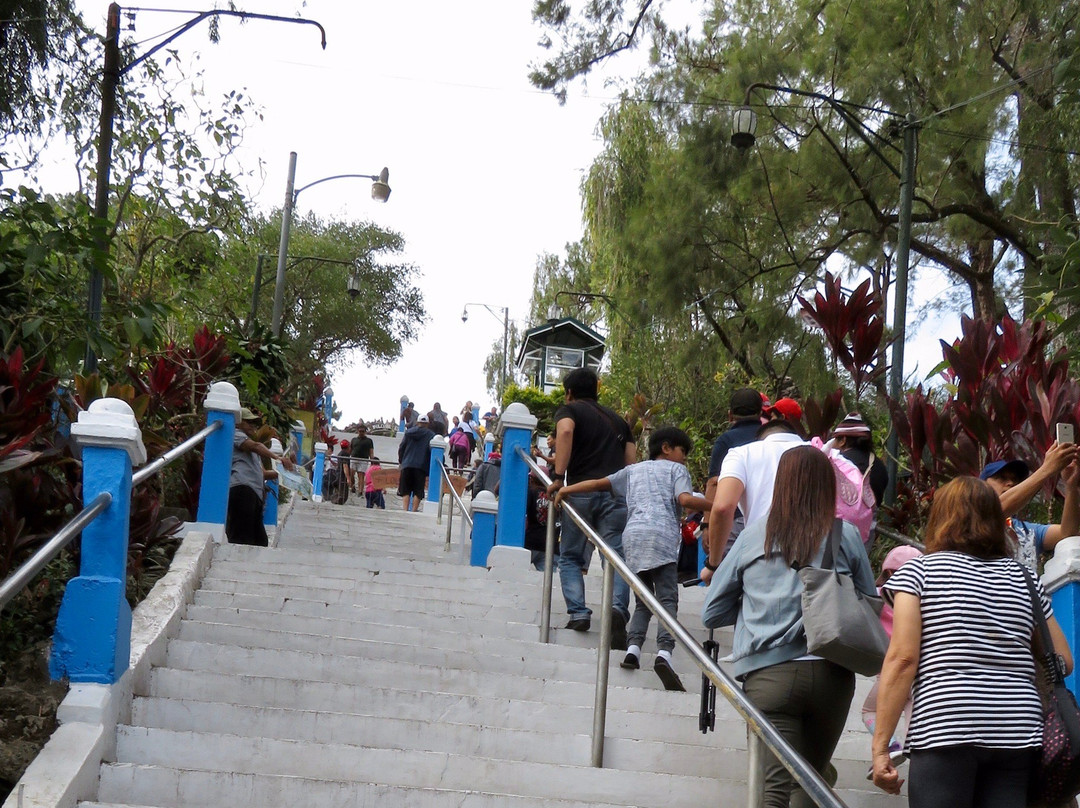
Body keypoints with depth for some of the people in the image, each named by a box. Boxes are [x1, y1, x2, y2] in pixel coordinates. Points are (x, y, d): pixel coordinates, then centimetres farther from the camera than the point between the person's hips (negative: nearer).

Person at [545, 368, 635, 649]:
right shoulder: (617, 419, 25)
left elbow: (565, 431, -14)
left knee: (570, 556, 12)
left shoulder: (568, 410, 10)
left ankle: (578, 612, -3)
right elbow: (631, 461, 17)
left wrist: (559, 477, -16)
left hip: (581, 490, -3)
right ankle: (618, 607, -28)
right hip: (616, 493, 3)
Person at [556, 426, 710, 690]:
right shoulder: (676, 469, 17)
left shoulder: (634, 469, 31)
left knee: (643, 601, 11)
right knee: (667, 599, -10)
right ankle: (664, 651, -30)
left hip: (632, 535, 4)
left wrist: (565, 490, 38)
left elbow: (600, 483, 30)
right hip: (661, 534, -4)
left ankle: (633, 646, -12)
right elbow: (685, 499, -1)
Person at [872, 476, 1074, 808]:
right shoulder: (1024, 579, 14)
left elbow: (902, 658, -5)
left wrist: (880, 746, -5)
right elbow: (1064, 661, 16)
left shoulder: (919, 571, 3)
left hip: (943, 728, -4)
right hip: (1018, 729, 4)